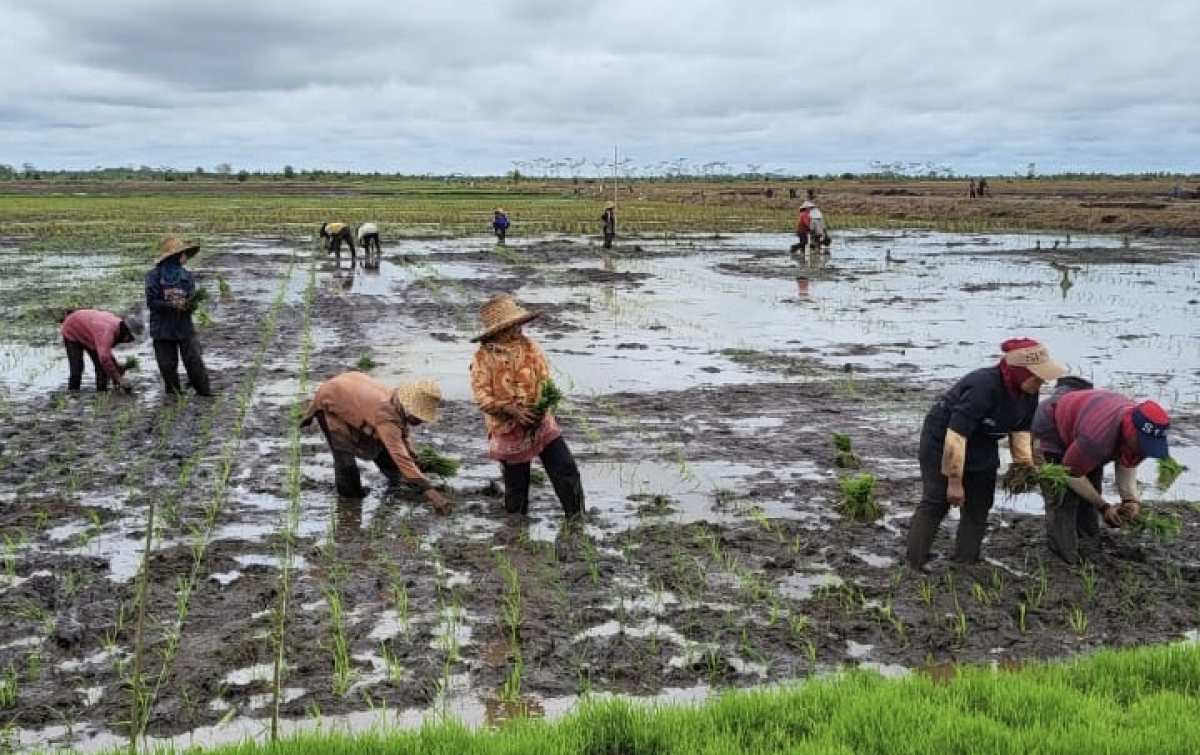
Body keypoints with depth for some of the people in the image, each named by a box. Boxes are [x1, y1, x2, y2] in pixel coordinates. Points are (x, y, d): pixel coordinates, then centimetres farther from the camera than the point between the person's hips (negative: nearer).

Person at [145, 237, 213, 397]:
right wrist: (170, 305, -22)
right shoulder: (154, 276, -2)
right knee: (167, 366, 4)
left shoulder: (186, 276, 6)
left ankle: (206, 394, 1)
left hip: (185, 327, 1)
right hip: (162, 329, -1)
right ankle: (174, 395, 19)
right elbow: (151, 301, -8)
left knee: (195, 362, -6)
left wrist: (189, 305, -22)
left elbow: (192, 303, 2)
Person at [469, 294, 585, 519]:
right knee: (515, 484, 9)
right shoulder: (483, 357, -10)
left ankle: (577, 518, 10)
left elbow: (545, 379, 1)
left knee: (566, 470, -4)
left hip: (541, 424, 3)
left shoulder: (530, 346, 1)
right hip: (508, 430, -3)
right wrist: (512, 410, -27)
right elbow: (482, 397, -15)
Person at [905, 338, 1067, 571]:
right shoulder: (982, 387, -36)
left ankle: (966, 564, 10)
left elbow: (1020, 430, 2)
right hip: (942, 441, -8)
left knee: (979, 506, 5)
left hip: (982, 446, 8)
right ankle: (912, 565, -11)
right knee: (935, 503, -12)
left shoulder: (1028, 393, -10)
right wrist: (954, 481, -30)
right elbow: (955, 436, -35)